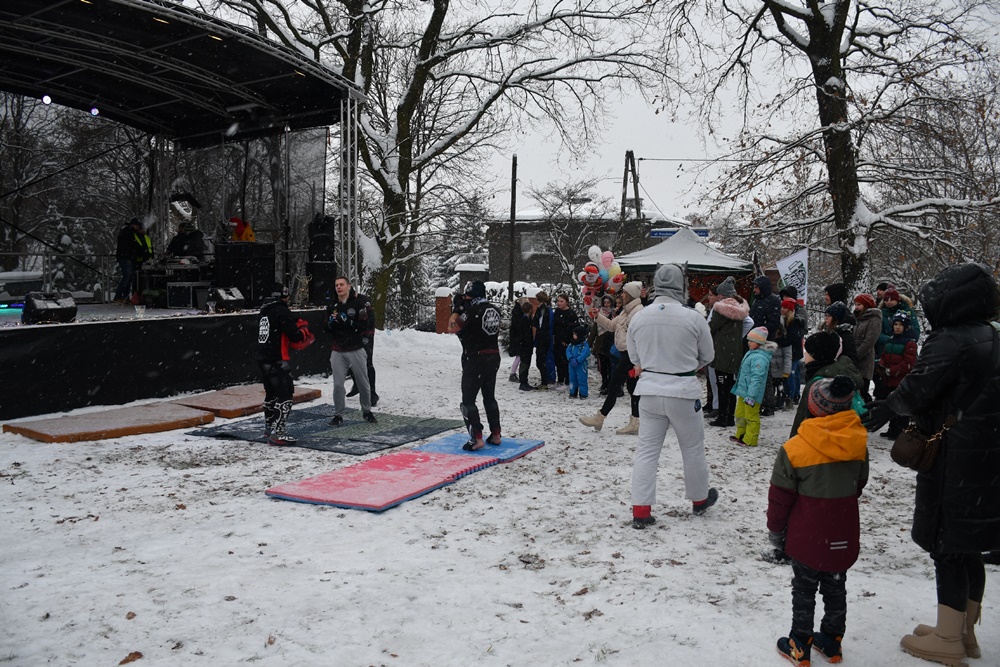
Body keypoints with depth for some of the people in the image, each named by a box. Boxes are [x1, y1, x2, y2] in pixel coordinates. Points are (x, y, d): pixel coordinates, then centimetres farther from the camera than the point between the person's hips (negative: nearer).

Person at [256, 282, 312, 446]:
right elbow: (295, 336, -18)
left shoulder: (266, 311, 13)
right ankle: (278, 433, -13)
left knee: (271, 394, 21)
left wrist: (297, 324, 16)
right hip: (277, 361, -9)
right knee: (285, 395, -9)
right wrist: (304, 330, 3)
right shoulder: (282, 312, -13)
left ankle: (269, 428, 32)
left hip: (263, 359, 9)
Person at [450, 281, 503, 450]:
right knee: (490, 397, 19)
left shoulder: (473, 310, -17)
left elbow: (453, 327, -13)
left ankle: (477, 439, -7)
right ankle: (495, 435, 22)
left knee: (468, 400, -1)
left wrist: (457, 309, 1)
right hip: (493, 357, 8)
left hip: (475, 358, -8)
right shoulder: (495, 310, 7)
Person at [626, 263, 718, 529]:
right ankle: (700, 499, 36)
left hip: (649, 390, 3)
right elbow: (707, 356, 1)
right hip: (683, 391, -2)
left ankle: (640, 510, 7)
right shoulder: (693, 318, -13)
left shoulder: (638, 317, -5)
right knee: (693, 448, 17)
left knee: (646, 450, 9)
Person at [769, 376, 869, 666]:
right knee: (836, 589, 19)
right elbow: (858, 485, 10)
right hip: (844, 537, 4)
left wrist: (775, 530, 2)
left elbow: (780, 497, -12)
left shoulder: (794, 449, -20)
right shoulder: (859, 444, -7)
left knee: (804, 591, 11)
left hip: (807, 538, -4)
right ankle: (832, 642, 33)